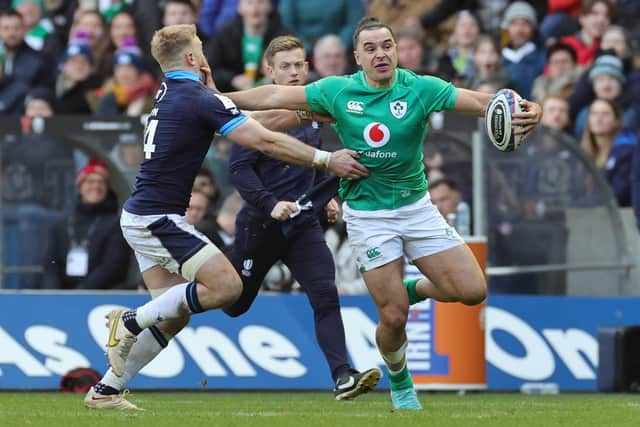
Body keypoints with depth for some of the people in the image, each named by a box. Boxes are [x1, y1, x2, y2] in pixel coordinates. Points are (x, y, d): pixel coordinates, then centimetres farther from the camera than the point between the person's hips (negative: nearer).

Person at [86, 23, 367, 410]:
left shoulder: (169, 92, 14)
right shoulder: (199, 98, -14)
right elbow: (265, 141, -20)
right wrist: (326, 160, -17)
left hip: (139, 216, 9)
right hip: (159, 218, -9)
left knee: (174, 316, 10)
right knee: (226, 285, -15)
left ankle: (106, 391, 10)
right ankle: (132, 321, -10)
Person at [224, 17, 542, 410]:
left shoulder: (419, 89, -11)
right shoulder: (337, 91, -7)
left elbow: (478, 101, -22)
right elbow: (274, 97, 0)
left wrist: (526, 111, -41)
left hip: (416, 207, 2)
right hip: (367, 214, -2)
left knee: (473, 291, -7)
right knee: (394, 317, -6)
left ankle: (413, 289, 23)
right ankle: (400, 386, 23)